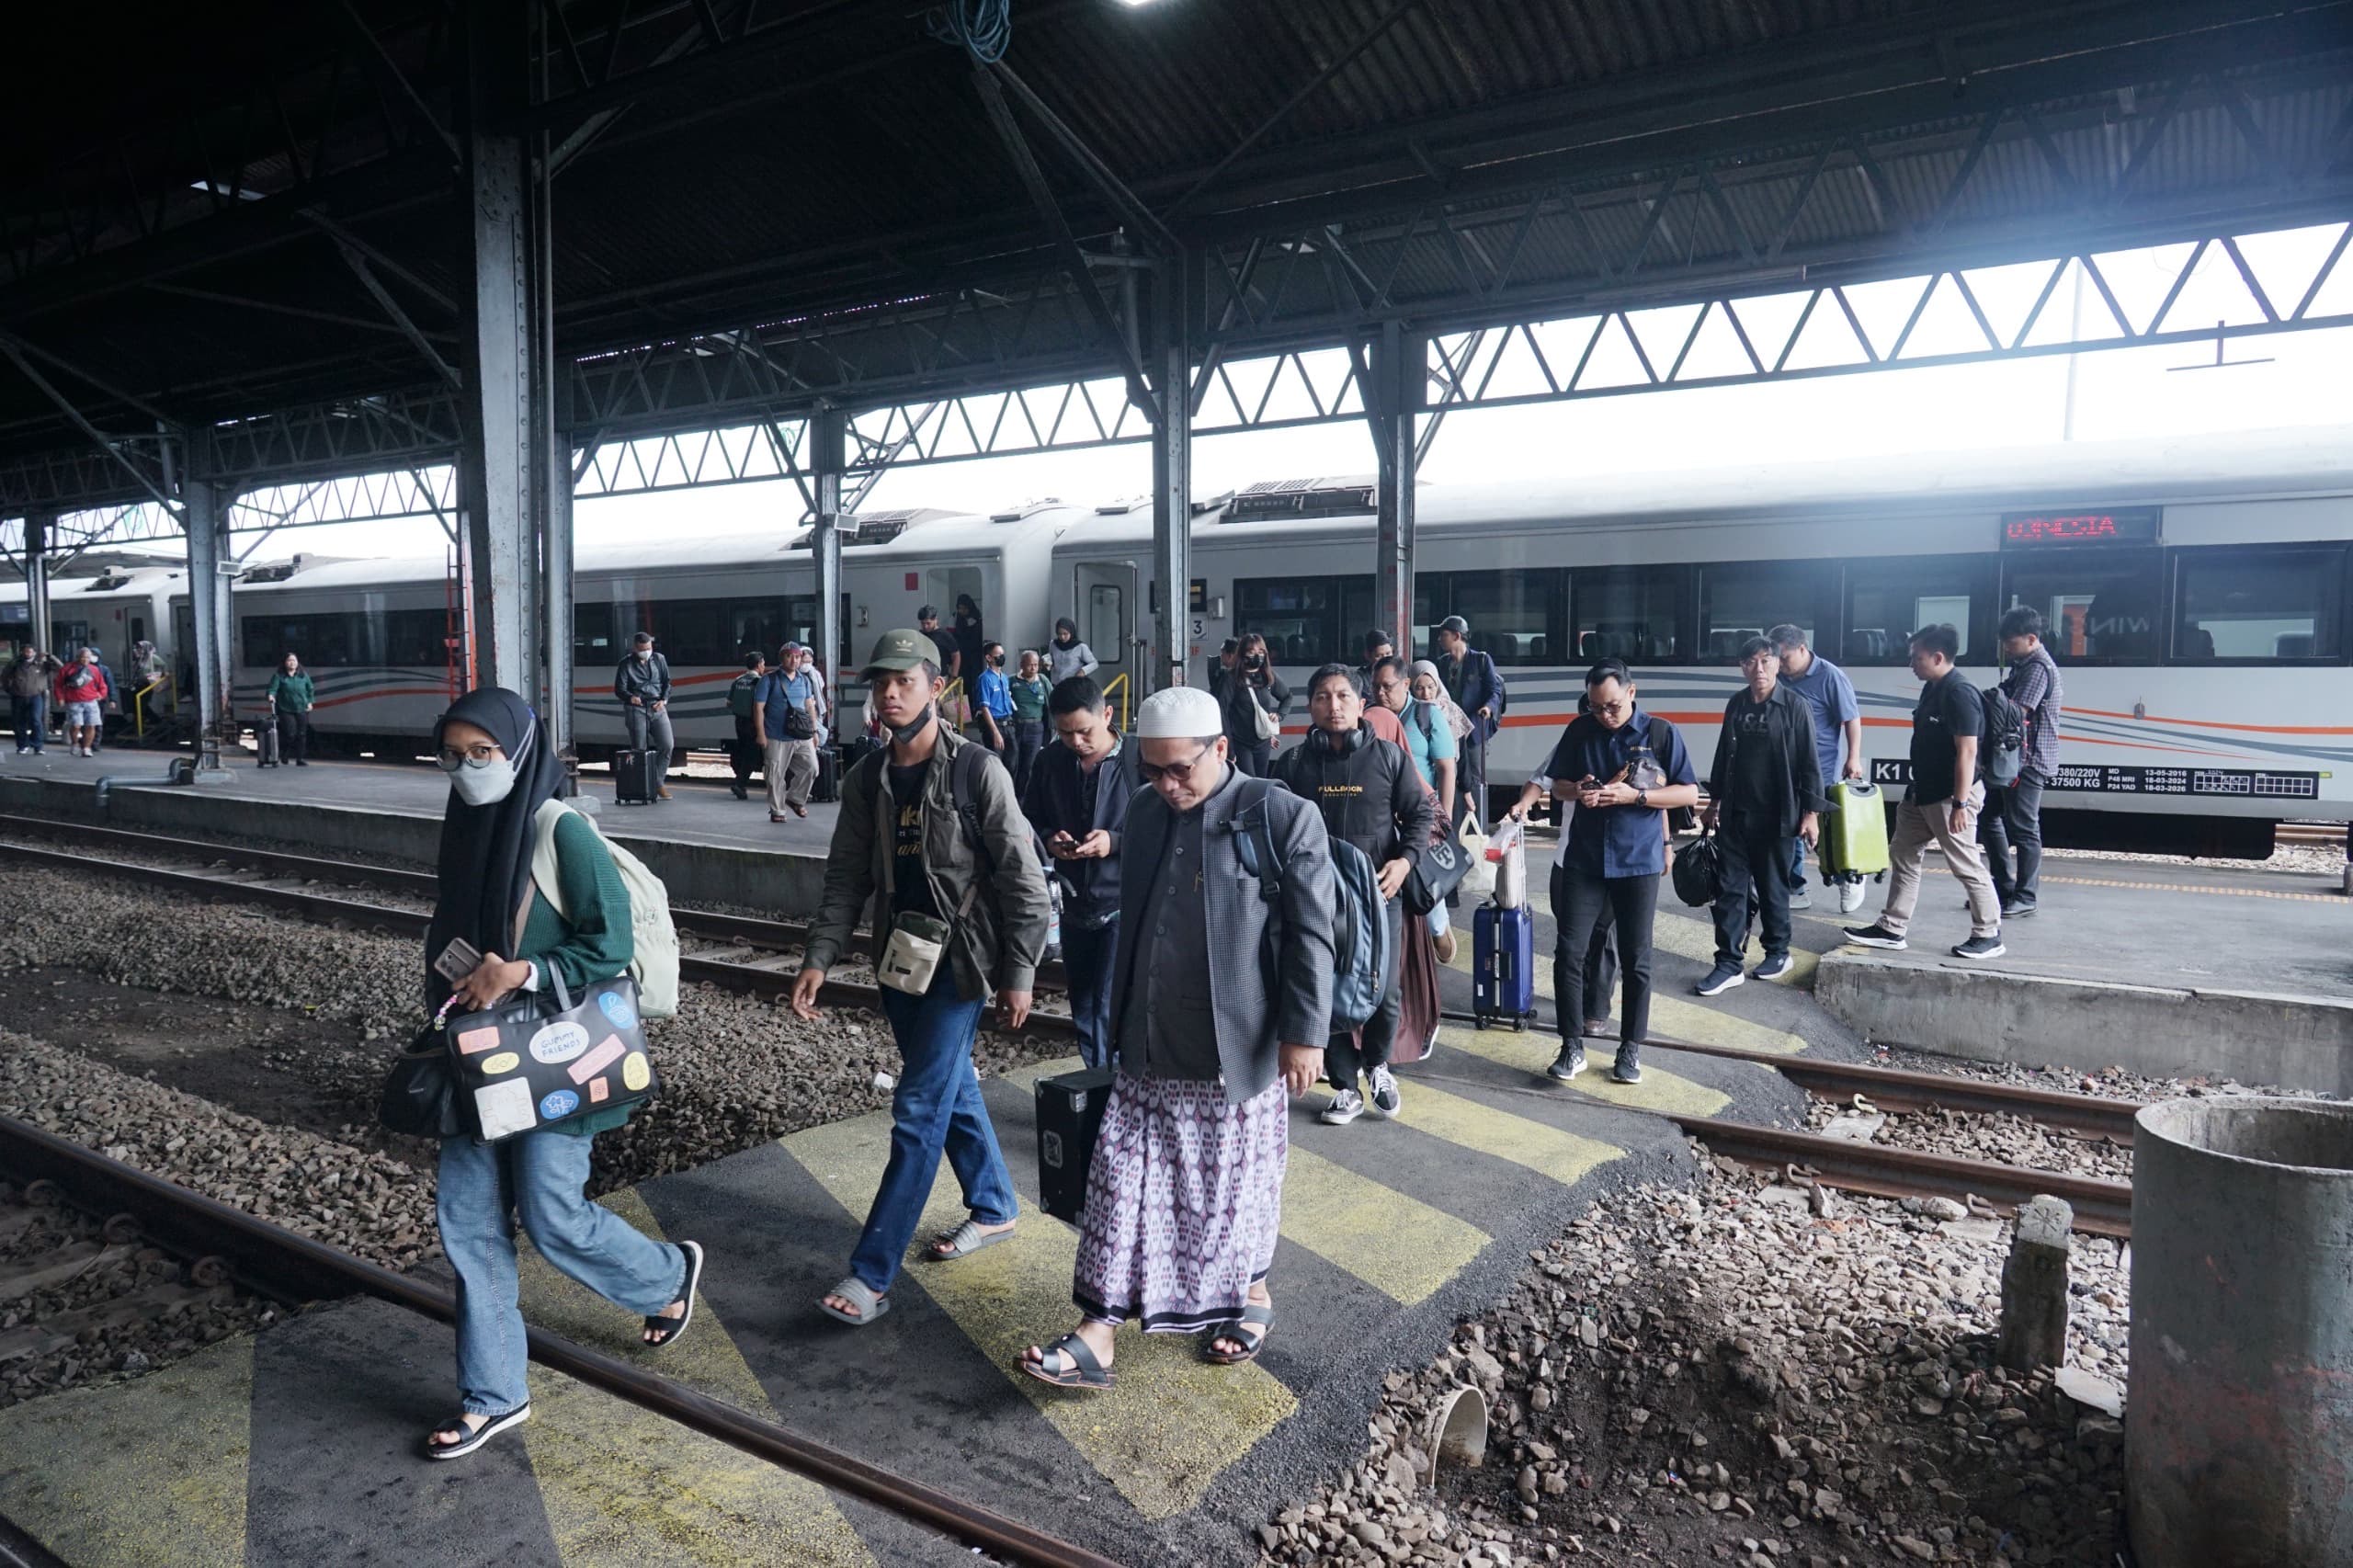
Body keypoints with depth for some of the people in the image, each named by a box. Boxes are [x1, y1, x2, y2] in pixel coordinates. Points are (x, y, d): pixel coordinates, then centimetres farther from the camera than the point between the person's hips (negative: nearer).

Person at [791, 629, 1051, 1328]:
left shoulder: (977, 771, -13)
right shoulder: (867, 778, 4)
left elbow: (1020, 878, -11)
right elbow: (847, 878, 7)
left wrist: (1018, 973, -13)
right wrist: (818, 958, -3)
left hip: (959, 961, -6)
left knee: (919, 1110, -6)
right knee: (953, 1093, 18)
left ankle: (872, 1273, -2)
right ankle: (995, 1208, 37)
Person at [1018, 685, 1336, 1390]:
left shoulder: (1283, 818, -12)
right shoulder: (1145, 810, 6)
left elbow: (1312, 934, -11)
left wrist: (1305, 1033, -13)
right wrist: (1121, 1010, 19)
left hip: (1236, 1049, -5)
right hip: (1149, 1051, 5)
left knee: (1237, 1182, 13)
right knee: (1123, 1181, 4)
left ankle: (1252, 1292, 37)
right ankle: (1097, 1333, 10)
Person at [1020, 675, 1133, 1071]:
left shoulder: (1138, 760, -15)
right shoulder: (1052, 760, 0)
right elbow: (1029, 816, 12)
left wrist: (1115, 841, -23)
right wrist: (1048, 839, -8)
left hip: (1122, 905, -6)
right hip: (1074, 904, 6)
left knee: (1109, 1011, -9)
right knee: (1083, 1011, 17)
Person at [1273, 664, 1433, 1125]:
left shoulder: (1389, 756, 2)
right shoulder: (1294, 763, 3)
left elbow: (1420, 813, 7)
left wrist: (1405, 859, -9)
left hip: (1379, 895, -1)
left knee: (1383, 994, -1)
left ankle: (1376, 1064, 30)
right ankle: (1345, 1087, 22)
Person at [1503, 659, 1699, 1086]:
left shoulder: (1660, 733, -4)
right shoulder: (1580, 730, 3)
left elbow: (1689, 793, -4)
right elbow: (1555, 781, 13)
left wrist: (1633, 795, -17)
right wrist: (1578, 789, -10)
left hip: (1638, 862, -2)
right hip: (1583, 859, 2)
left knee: (1635, 960, 5)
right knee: (1569, 952, -2)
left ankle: (1630, 1050, 18)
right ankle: (1573, 1047, 9)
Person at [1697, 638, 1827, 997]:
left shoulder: (1795, 706, -6)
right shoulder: (1736, 705, 7)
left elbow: (1809, 763, -6)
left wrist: (1810, 813, -9)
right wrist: (1714, 801, 17)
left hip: (1774, 816, -4)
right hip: (1734, 814, 4)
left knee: (1773, 887, 9)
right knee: (1729, 887, 1)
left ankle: (1778, 952, 28)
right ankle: (1729, 964, 5)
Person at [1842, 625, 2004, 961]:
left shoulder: (1960, 694, -19)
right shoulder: (1932, 689, 10)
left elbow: (1967, 752, -23)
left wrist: (1960, 803, -25)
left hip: (1950, 796, -10)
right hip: (1922, 792, 10)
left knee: (1966, 865, -1)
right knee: (1903, 855, 13)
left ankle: (1989, 936, 11)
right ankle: (1892, 929, 20)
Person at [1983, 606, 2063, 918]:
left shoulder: (2039, 668, -15)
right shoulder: (2022, 665, 16)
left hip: (2029, 761, -10)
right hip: (2011, 759, 10)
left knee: (2024, 829, -3)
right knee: (1990, 818, 14)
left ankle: (2024, 898, 5)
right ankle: (2004, 888, 23)